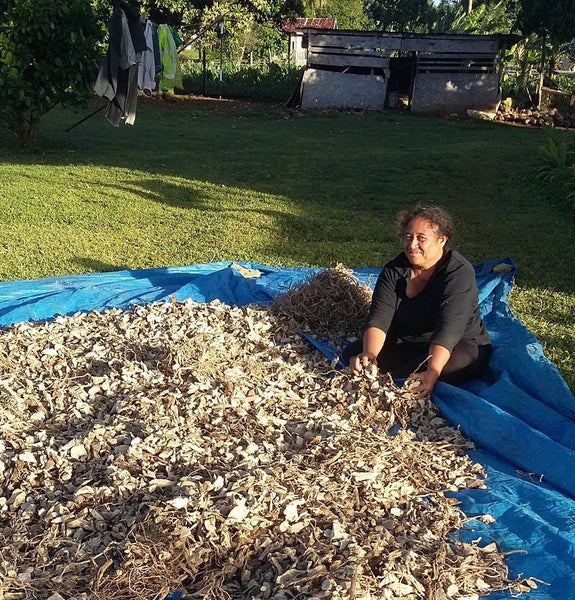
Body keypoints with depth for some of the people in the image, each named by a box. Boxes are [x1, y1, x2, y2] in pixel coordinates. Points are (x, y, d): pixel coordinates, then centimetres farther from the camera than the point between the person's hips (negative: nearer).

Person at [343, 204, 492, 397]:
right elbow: (379, 318, -18)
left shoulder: (459, 273, -20)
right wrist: (369, 355, -39)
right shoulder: (393, 271, -6)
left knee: (453, 363, -39)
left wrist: (431, 373, -47)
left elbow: (448, 328, -32)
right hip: (405, 345, 5)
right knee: (353, 353, -14)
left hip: (458, 346, -4)